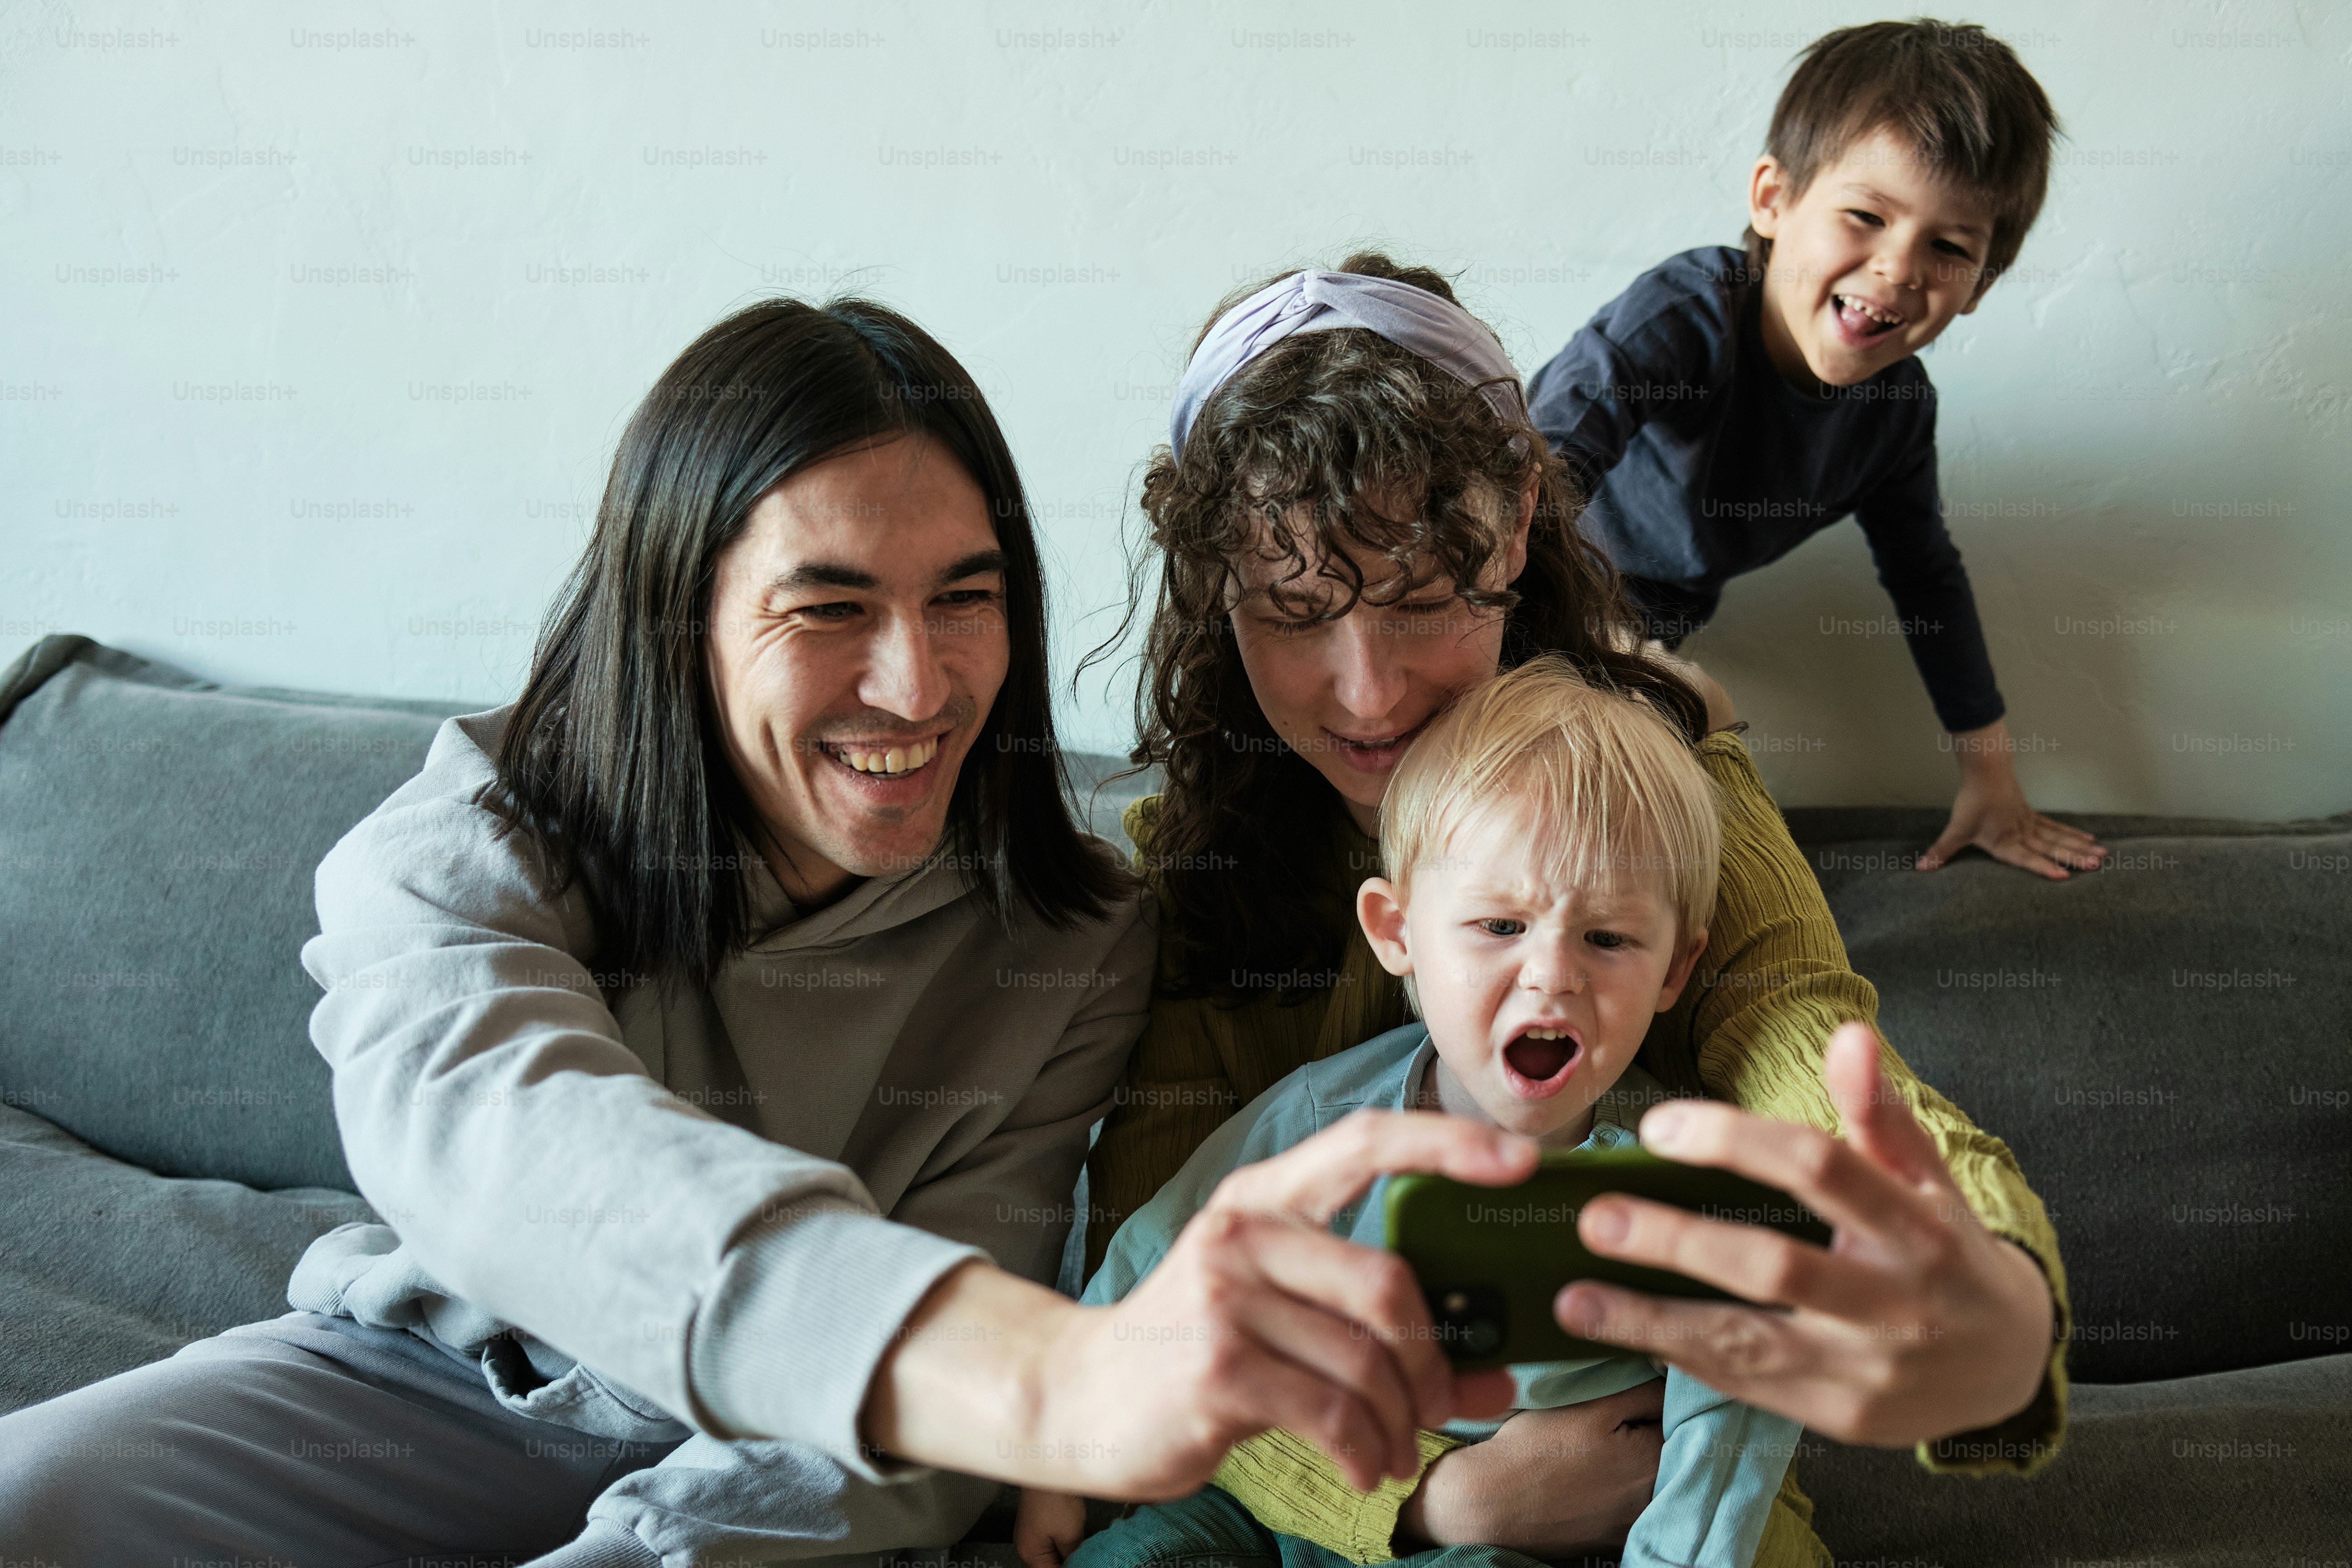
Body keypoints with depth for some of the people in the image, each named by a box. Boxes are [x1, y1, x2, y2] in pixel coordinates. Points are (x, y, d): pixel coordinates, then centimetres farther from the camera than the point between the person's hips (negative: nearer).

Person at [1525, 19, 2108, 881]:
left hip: (1648, 634, 6)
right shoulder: (1685, 316, -33)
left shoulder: (1898, 403, -10)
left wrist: (1991, 772, 11)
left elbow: (1925, 573, 7)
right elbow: (1543, 467, -49)